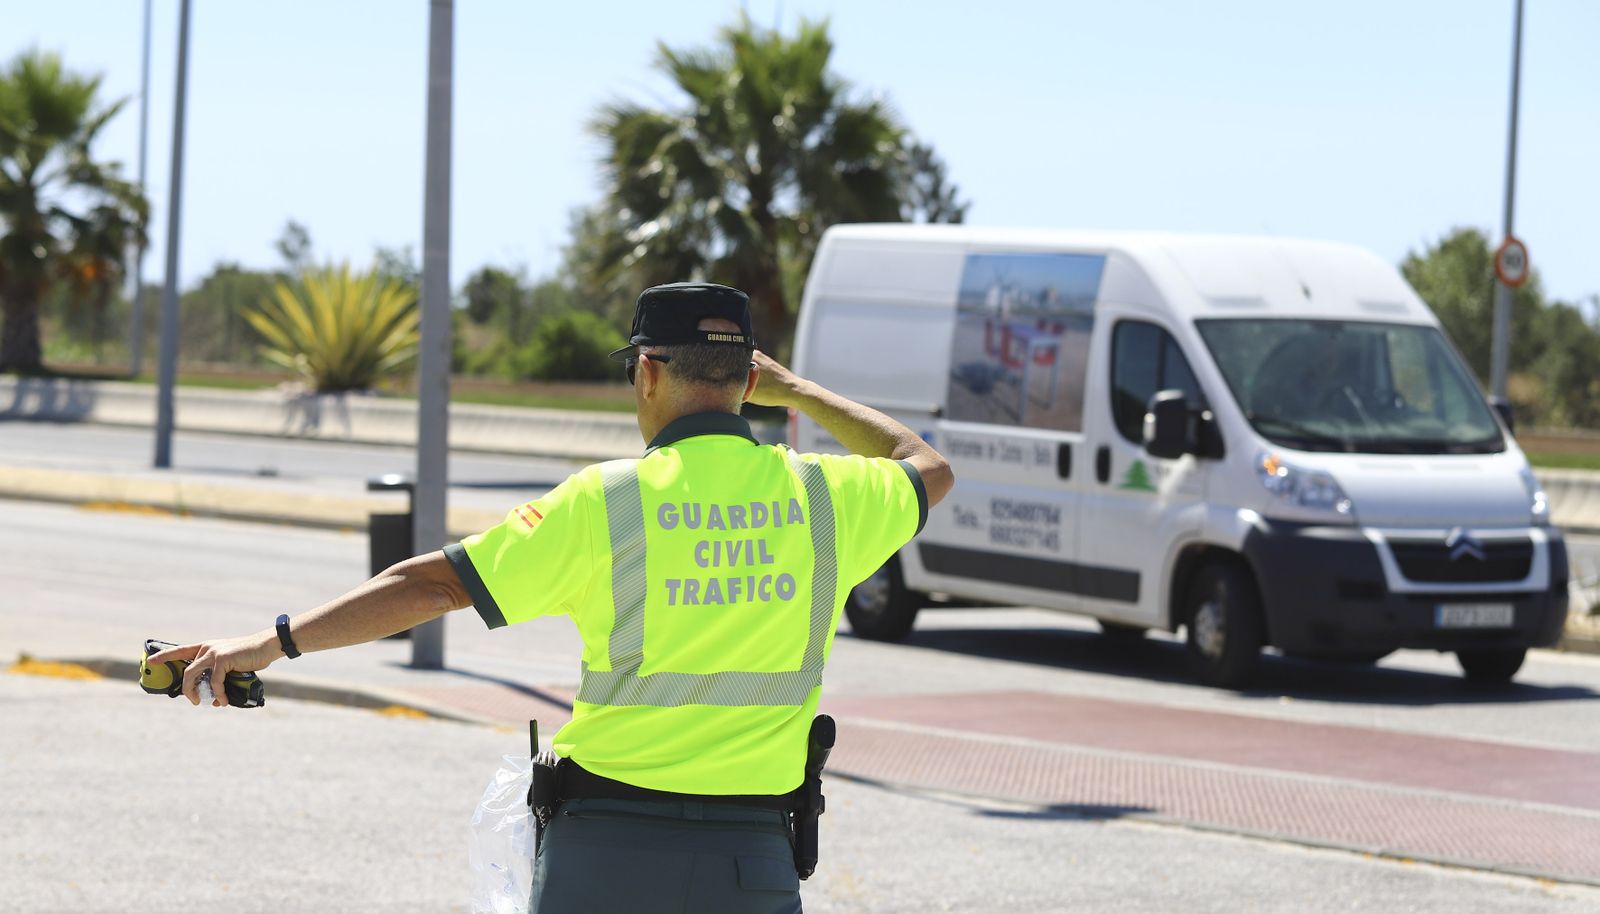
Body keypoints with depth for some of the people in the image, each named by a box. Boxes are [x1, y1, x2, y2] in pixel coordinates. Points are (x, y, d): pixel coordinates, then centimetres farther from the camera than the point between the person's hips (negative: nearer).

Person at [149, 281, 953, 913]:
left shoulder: (606, 502, -7)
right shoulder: (821, 497, 1)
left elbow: (436, 584, -8)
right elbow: (926, 469, 24)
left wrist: (272, 643, -3)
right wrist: (798, 391, 32)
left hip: (608, 848, -2)